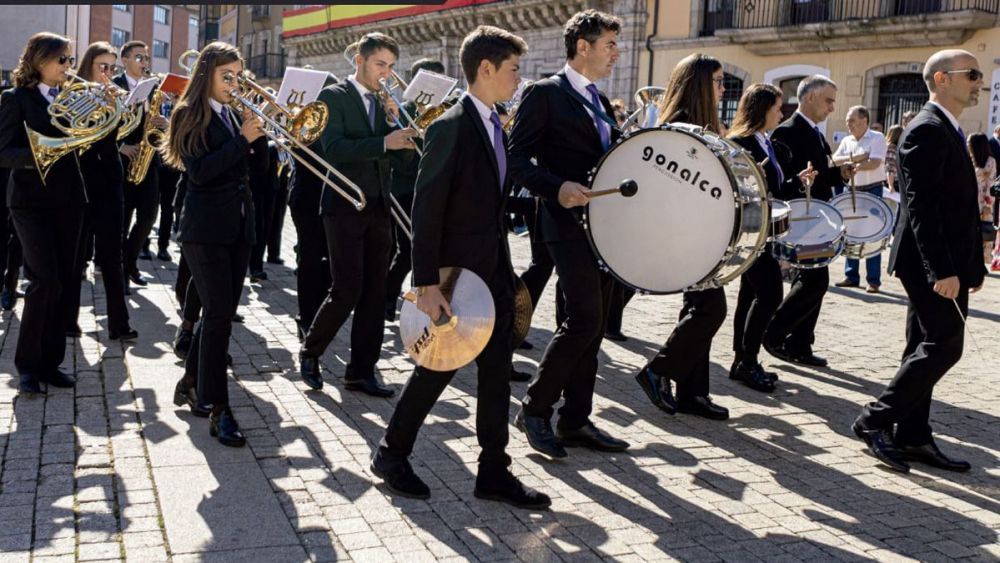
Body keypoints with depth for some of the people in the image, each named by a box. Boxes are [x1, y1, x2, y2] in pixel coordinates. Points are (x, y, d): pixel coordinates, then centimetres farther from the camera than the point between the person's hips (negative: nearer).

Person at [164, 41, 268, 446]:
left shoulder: (234, 114, 13)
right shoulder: (190, 115, -5)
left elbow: (257, 167, 10)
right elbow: (199, 171, -18)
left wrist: (257, 133, -6)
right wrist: (241, 139, -20)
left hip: (239, 227, 7)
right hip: (205, 229, -7)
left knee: (221, 313, 10)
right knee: (219, 314, -10)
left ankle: (191, 384, 27)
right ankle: (218, 410, -7)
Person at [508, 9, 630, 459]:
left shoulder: (601, 104, 19)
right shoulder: (545, 94, -5)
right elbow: (519, 159, -11)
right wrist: (557, 187, -26)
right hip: (569, 222, -8)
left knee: (591, 325, 8)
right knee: (584, 320, -14)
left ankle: (576, 420, 16)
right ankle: (534, 408, 1)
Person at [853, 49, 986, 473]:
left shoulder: (948, 132, 18)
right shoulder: (927, 131, -14)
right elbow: (921, 206, -22)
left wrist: (973, 265, 17)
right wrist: (942, 270, -26)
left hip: (945, 264, 10)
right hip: (931, 263, -10)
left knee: (926, 348, 11)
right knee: (943, 347, -9)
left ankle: (913, 437, 17)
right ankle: (874, 421, -1)